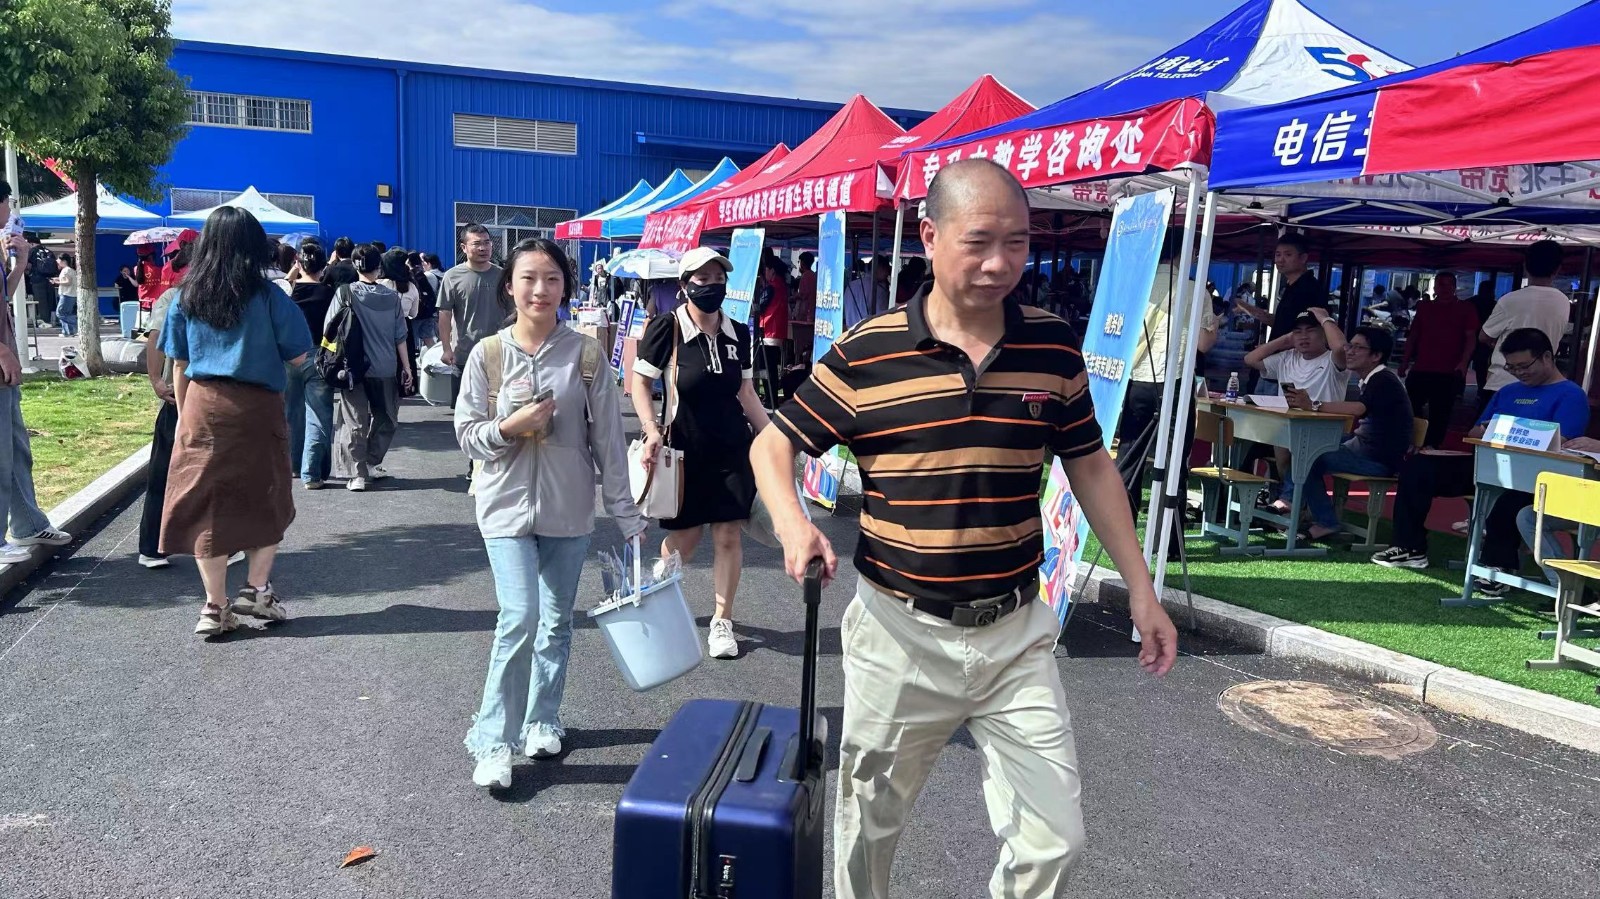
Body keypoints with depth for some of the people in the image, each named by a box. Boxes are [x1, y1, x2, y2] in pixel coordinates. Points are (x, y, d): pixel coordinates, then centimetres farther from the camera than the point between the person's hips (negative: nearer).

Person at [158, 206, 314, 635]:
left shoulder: (186, 297, 3)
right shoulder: (267, 296, -7)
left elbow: (179, 364, 7)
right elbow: (297, 356, -5)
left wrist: (184, 413, 16)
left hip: (202, 407, 3)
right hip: (257, 408, -3)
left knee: (206, 504, 7)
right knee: (266, 501, 13)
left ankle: (216, 607, 10)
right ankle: (257, 588, 10)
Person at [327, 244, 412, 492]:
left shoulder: (345, 293, -5)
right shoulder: (391, 296, 0)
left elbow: (328, 330, -3)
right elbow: (400, 337, 2)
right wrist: (406, 368, 9)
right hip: (385, 369, 1)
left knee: (355, 422, 3)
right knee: (385, 419, 18)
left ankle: (357, 474, -2)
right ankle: (371, 465, 21)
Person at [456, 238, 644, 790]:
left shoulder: (584, 353, -4)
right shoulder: (487, 355, -3)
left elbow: (608, 439, -2)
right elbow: (467, 434, 2)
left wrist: (626, 514, -2)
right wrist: (508, 428, -18)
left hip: (568, 510, 1)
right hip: (507, 506, -1)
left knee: (557, 622, 12)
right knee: (520, 618, -12)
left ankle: (541, 720, 33)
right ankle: (493, 742, 3)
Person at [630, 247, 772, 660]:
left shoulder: (738, 333, 3)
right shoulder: (667, 327, -10)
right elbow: (640, 382, -6)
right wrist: (652, 431, -18)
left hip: (732, 447, 3)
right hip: (684, 448, -3)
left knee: (728, 535, 2)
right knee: (684, 537, 6)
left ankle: (722, 620, 18)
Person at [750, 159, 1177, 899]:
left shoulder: (1054, 347, -1)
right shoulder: (865, 354, -10)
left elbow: (1090, 465, 9)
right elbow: (773, 446, -2)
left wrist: (1140, 588, 7)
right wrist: (793, 523, -22)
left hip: (1016, 633, 2)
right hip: (899, 632, -2)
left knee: (1054, 839, 6)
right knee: (869, 827, 16)